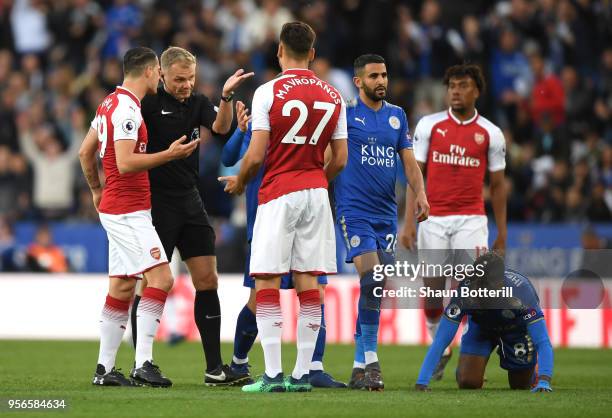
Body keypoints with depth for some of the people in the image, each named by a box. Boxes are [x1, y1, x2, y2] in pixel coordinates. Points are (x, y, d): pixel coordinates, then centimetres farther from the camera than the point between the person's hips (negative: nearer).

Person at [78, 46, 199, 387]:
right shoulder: (127, 109, -16)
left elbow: (86, 151, 21)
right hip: (128, 211, -10)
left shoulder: (111, 103, 14)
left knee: (122, 286, 11)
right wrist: (169, 154, -17)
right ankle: (143, 363, -19)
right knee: (161, 277, -14)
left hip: (114, 207, 10)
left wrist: (97, 190, 31)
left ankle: (105, 368, 12)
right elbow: (125, 163, -23)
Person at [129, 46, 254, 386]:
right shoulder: (148, 103, -8)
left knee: (208, 280, 2)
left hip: (190, 201, 6)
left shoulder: (198, 103, 8)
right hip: (157, 202, -6)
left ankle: (215, 368, 5)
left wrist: (227, 96, -26)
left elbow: (220, 127, -10)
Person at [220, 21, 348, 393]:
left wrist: (239, 182, 9)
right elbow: (340, 160, 9)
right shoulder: (333, 97, 7)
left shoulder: (268, 92, -8)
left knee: (267, 283, -1)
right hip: (316, 193, 4)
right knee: (308, 282, 5)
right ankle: (303, 374, 4)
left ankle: (273, 374, -8)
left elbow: (256, 156, -10)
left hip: (278, 194, -4)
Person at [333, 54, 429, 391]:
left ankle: (359, 366, 14)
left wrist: (420, 193, -2)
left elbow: (408, 159, 12)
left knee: (375, 290, 5)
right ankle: (370, 361, -13)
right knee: (370, 282, -18)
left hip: (386, 213, 5)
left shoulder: (396, 116, 13)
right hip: (355, 210, -5)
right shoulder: (345, 112, -2)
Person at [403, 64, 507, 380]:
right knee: (432, 290, 2)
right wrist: (409, 221, -4)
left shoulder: (491, 134, 4)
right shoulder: (429, 125, 4)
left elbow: (497, 185, 9)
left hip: (471, 220, -1)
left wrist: (502, 234, 7)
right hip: (433, 220, 1)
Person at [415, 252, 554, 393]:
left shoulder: (520, 292, -45)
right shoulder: (465, 291, -40)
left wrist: (544, 382, -61)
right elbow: (440, 341, -36)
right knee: (468, 383, -10)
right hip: (480, 326, 1)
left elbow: (543, 343, -45)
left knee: (521, 385, 4)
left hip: (516, 327, -1)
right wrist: (422, 382, -45)